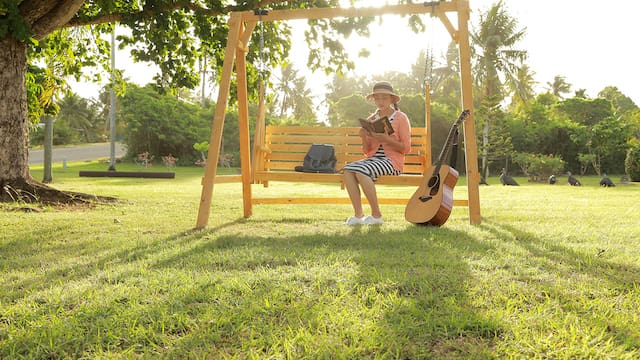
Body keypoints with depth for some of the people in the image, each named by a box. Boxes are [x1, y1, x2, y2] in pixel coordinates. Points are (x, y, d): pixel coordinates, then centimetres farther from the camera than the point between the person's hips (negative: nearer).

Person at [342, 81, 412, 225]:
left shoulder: (401, 118, 2)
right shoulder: (371, 120, 16)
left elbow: (406, 148, -4)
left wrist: (386, 139, -17)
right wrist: (364, 137, -5)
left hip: (392, 161, -6)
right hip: (373, 158, 6)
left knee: (361, 171, -32)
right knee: (347, 170, -23)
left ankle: (376, 215, -21)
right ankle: (358, 214, -22)